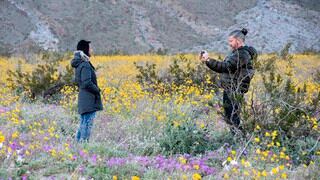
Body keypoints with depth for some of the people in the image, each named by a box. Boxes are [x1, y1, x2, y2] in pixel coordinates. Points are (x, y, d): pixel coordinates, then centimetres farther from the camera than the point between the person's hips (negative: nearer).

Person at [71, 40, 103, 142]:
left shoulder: (79, 65, 13)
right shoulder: (85, 65, -17)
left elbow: (77, 81, 23)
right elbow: (87, 83, -22)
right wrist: (97, 90, -8)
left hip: (82, 99, 10)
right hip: (89, 100, -10)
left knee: (83, 125, 16)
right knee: (87, 124, -6)